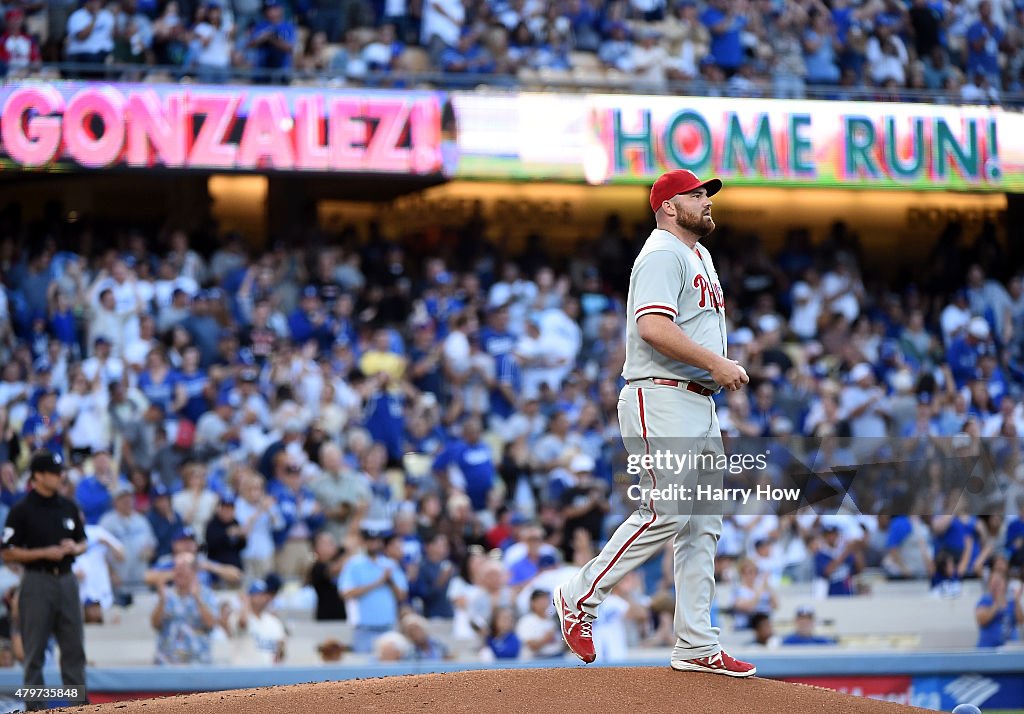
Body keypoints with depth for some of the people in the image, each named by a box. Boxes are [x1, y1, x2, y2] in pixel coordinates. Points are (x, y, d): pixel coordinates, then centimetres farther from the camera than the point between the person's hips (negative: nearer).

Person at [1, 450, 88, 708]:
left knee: (74, 647, 7)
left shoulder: (69, 507, 9)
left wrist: (75, 548, -4)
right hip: (38, 582, -5)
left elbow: (83, 542, 19)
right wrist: (45, 553, -16)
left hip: (67, 580, 5)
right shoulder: (21, 510, -6)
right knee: (35, 649, 0)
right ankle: (36, 706, 5)